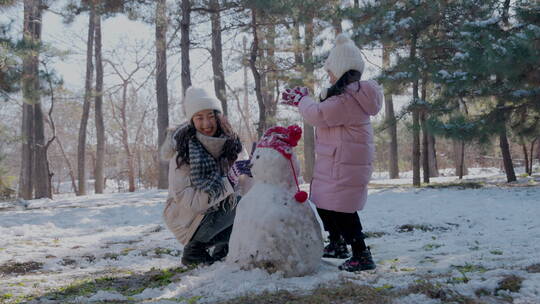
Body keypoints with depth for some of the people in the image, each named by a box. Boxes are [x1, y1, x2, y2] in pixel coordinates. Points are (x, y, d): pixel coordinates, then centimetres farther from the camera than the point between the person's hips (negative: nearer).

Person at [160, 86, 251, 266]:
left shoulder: (226, 142, -4)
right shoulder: (183, 150, -21)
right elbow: (184, 198, -27)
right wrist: (230, 180, -33)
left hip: (213, 210, 6)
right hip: (186, 216, -6)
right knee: (240, 205, -26)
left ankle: (221, 249, 5)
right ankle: (195, 248, -10)